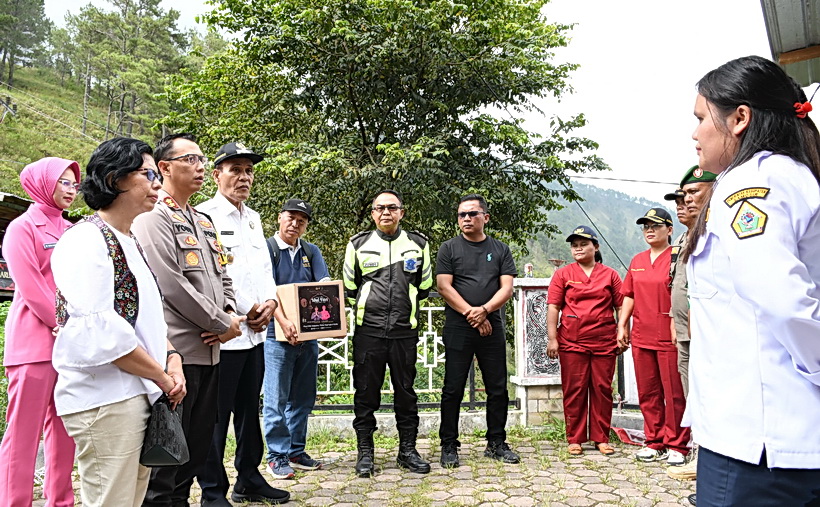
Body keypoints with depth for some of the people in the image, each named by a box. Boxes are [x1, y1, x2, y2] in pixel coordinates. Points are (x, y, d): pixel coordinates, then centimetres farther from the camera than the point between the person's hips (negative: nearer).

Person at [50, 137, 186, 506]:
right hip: (105, 398, -9)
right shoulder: (85, 240, -13)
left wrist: (173, 359, 1)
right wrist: (162, 377, -13)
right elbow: (98, 331, -22)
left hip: (140, 394, 9)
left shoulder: (130, 243, 16)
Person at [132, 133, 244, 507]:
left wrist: (231, 314, 0)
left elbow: (222, 276, 20)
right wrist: (222, 324, -12)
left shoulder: (203, 221, 18)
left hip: (209, 350, 8)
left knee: (198, 446, 15)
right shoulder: (153, 218, -9)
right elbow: (171, 284, -18)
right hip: (177, 351, -8)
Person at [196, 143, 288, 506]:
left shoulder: (253, 219, 16)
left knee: (249, 410, 17)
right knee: (217, 417, 2)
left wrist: (270, 302, 1)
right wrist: (247, 310, -12)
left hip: (255, 332, 8)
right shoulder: (204, 216, -9)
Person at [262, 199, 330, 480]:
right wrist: (284, 321, -27)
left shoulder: (311, 251, 12)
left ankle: (296, 451, 24)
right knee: (276, 399, 0)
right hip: (277, 335, -5)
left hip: (309, 334, 5)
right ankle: (277, 456, 10)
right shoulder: (266, 249, -3)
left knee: (302, 398, 12)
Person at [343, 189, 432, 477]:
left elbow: (424, 286, 17)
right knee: (366, 393, 4)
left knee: (406, 392, 8)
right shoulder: (359, 244, 5)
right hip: (368, 331, -1)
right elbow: (349, 287, 14)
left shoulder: (418, 244, 7)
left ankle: (408, 451, 21)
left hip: (405, 332, 1)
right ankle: (365, 454, 15)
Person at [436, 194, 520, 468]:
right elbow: (444, 286, -4)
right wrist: (470, 313, -12)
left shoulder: (500, 250, 11)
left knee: (498, 389, 7)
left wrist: (484, 309, -13)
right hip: (458, 329, -2)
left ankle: (497, 443, 20)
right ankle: (449, 446, 10)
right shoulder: (449, 248, 5)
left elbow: (507, 288, 3)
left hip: (492, 329, 3)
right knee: (453, 389, 1)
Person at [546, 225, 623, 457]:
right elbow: (553, 307, 3)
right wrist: (552, 338, -4)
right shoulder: (562, 274, 7)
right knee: (574, 390, 3)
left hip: (604, 342, 1)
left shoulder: (610, 274, 10)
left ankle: (601, 438, 16)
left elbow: (621, 307, 10)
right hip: (572, 342, -1)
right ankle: (575, 439, 12)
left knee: (602, 389, 5)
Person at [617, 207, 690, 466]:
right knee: (647, 393, 12)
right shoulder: (637, 261, 14)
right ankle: (654, 442, 23)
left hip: (670, 338, -6)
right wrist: (622, 325, 12)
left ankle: (676, 445, 15)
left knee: (674, 393, 2)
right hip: (641, 338, 6)